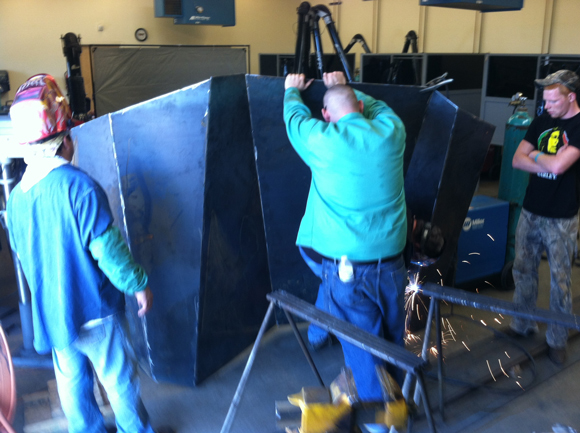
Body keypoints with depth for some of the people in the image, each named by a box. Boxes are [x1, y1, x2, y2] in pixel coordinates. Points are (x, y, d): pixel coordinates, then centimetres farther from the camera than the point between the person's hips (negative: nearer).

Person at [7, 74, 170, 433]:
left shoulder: (16, 196, -1)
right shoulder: (79, 186, -23)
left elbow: (22, 254, 11)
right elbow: (108, 249, -22)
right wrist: (139, 285, -8)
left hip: (49, 312, 6)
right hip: (94, 310, -6)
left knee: (72, 383, 19)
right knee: (120, 379, 12)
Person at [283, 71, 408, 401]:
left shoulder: (323, 140, -10)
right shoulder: (392, 131, -2)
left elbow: (295, 115, 11)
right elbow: (377, 105, 23)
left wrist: (293, 90, 32)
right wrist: (346, 87, 36)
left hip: (346, 265, -4)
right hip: (391, 259, 4)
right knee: (393, 337, 21)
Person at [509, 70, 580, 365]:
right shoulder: (542, 121, 7)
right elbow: (517, 160, 1)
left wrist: (535, 156, -4)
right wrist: (550, 162, -12)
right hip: (530, 211, 6)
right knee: (523, 271, 13)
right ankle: (523, 325, 30)